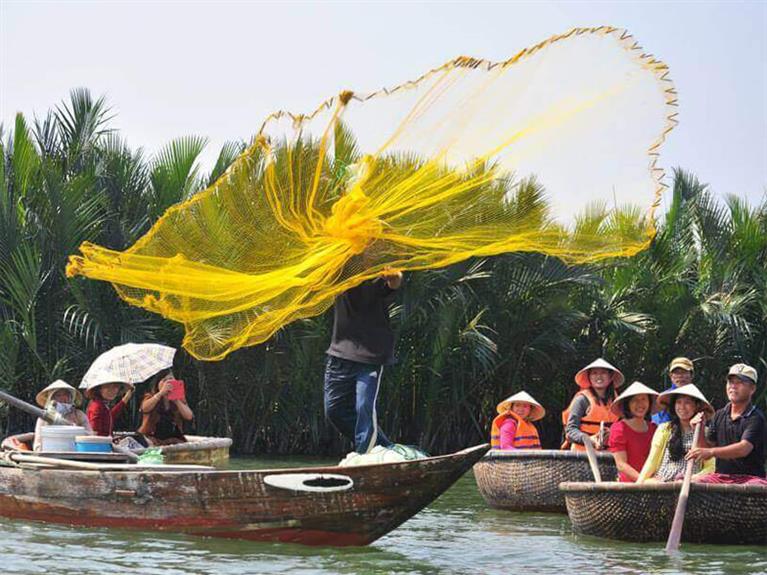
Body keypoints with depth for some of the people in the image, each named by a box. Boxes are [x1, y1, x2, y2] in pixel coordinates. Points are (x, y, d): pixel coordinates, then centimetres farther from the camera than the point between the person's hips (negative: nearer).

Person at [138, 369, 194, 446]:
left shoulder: (179, 399, 11)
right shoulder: (150, 397, 4)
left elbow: (189, 417, -5)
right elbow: (145, 408, -20)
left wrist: (176, 400, -13)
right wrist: (161, 392, -26)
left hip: (173, 439, 3)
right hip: (152, 439, -3)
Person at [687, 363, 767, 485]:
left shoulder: (756, 418, -6)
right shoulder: (719, 416, 14)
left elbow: (744, 448, -22)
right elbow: (708, 447, 15)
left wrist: (711, 451, -34)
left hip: (749, 477, -5)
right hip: (720, 476, 5)